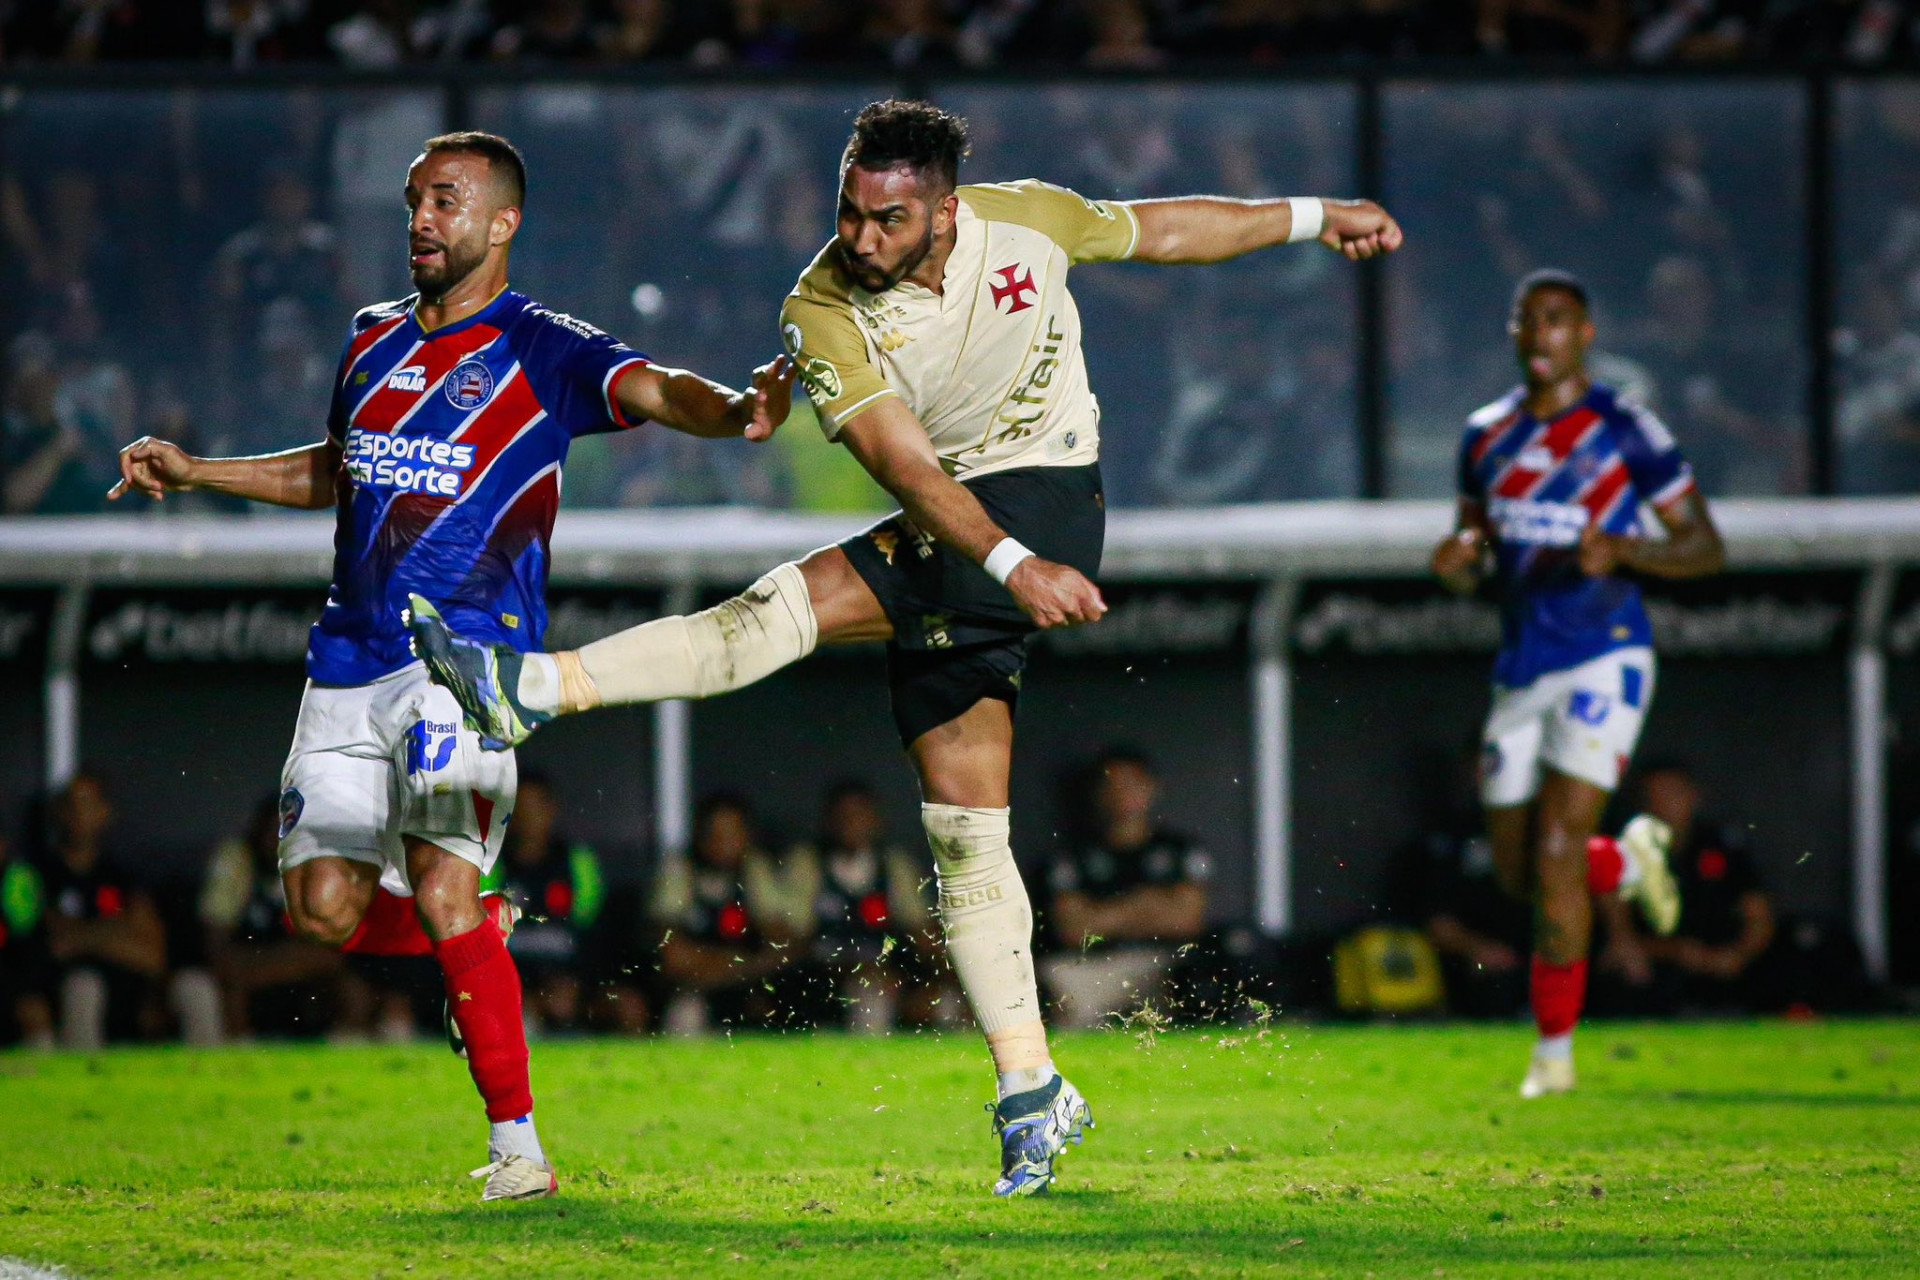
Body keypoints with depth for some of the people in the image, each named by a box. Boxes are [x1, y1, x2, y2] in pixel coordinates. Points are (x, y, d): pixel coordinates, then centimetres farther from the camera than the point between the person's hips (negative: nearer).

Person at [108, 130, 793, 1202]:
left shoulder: (542, 351, -2)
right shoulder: (375, 341, 16)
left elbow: (652, 390, -19)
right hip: (352, 660, 6)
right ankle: (483, 933, 30)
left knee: (442, 894, -18)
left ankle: (518, 1145, -9)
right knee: (326, 908, 0)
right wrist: (196, 472, 30)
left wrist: (734, 410, -40)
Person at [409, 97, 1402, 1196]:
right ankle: (1033, 1095, 10)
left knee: (795, 603, -24)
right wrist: (1017, 569, -36)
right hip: (954, 535, 4)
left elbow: (1155, 230, 14)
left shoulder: (1026, 220, -7)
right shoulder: (826, 311, -11)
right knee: (963, 835, 2)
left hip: (1046, 502, -4)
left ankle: (540, 688, -25)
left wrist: (1313, 218, 22)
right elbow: (907, 466, -21)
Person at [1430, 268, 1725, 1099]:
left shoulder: (1624, 433, -5)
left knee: (1557, 851, -15)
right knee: (1519, 873, 6)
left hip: (1602, 660, -6)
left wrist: (1622, 550, -22)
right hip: (1521, 670, 6)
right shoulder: (1487, 436, 11)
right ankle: (1631, 862, 38)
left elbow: (1704, 546, -3)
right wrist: (1459, 561, -5)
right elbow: (1474, 552, 20)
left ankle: (1554, 1051, -8)